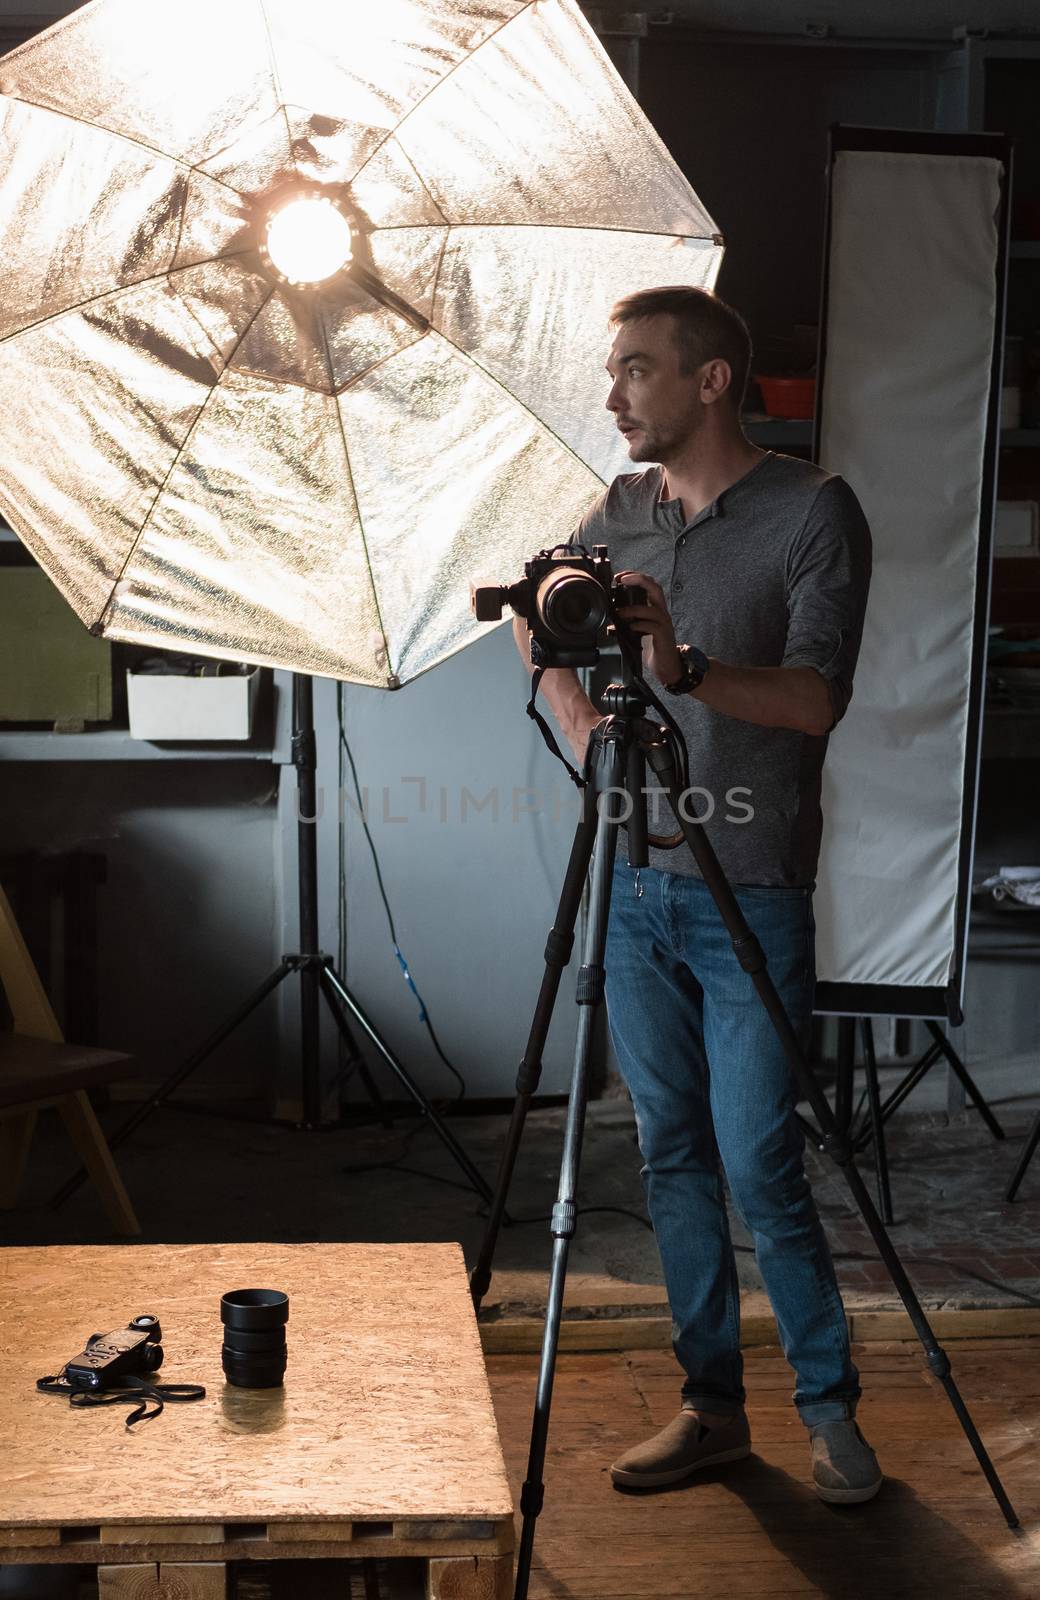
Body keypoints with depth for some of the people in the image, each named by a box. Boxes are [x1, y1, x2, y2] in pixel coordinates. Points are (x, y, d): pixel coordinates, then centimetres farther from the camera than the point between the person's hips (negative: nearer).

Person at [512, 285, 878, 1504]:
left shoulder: (813, 511, -7)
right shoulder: (619, 513, 9)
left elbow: (817, 697, -16)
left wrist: (686, 667, -31)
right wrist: (580, 714, 11)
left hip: (750, 893, -5)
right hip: (634, 883, 6)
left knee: (759, 1162, -5)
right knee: (671, 1155, 9)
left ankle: (830, 1407, 14)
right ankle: (712, 1405, 21)